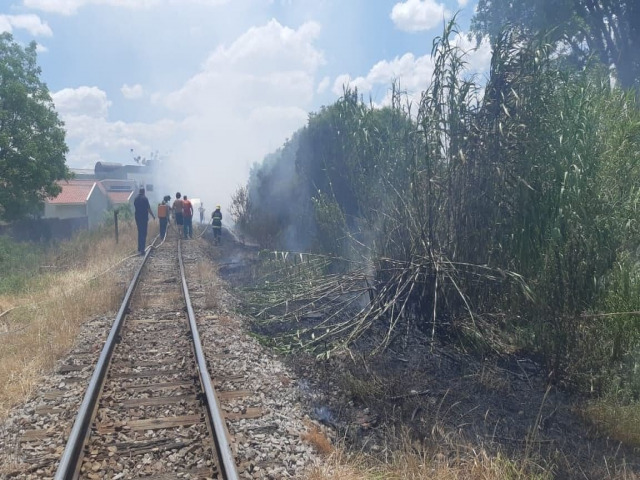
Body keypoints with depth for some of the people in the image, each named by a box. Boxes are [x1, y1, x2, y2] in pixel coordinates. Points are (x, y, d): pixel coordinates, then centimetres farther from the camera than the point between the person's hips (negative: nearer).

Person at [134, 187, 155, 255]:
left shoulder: (135, 199, 7)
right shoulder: (145, 199, -11)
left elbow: (135, 208, 15)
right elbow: (148, 209, -11)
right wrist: (153, 216, 1)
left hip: (137, 217, 6)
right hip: (144, 218, -6)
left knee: (139, 233, 17)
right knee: (143, 234, -5)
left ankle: (139, 249, 22)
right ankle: (142, 249, -11)